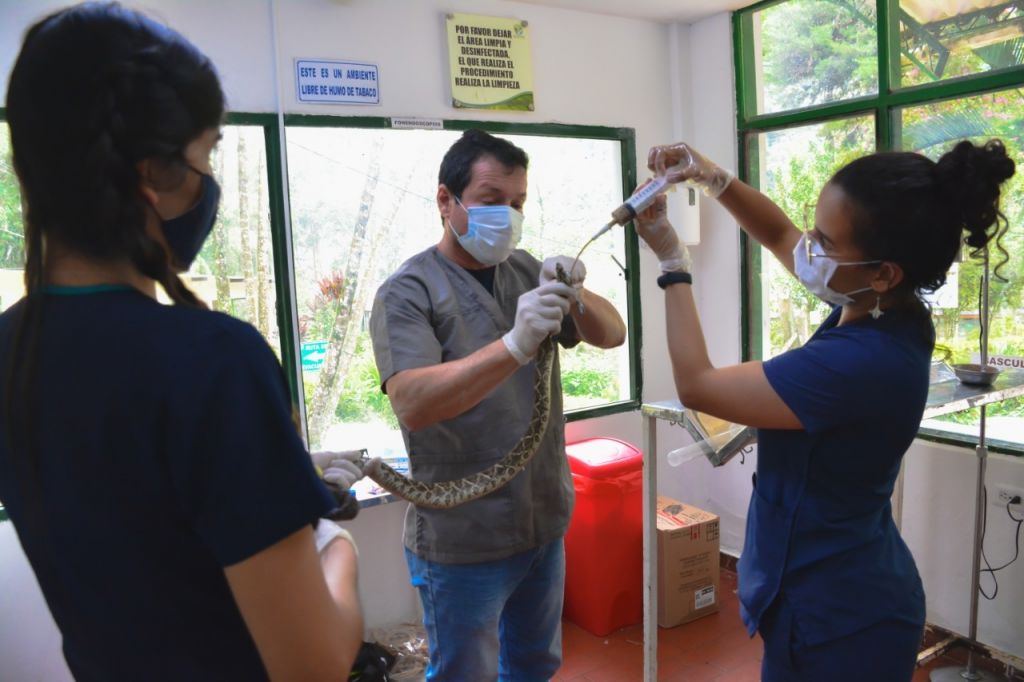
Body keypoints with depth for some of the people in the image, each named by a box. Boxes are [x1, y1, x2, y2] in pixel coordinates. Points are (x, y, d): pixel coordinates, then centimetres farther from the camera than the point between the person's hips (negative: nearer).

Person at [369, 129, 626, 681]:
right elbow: (413, 403, -27)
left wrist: (576, 297, -19)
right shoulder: (408, 293, -13)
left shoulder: (526, 271, 4)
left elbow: (611, 334, 3)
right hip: (463, 542, -5)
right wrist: (516, 345, -38)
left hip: (545, 522, 6)